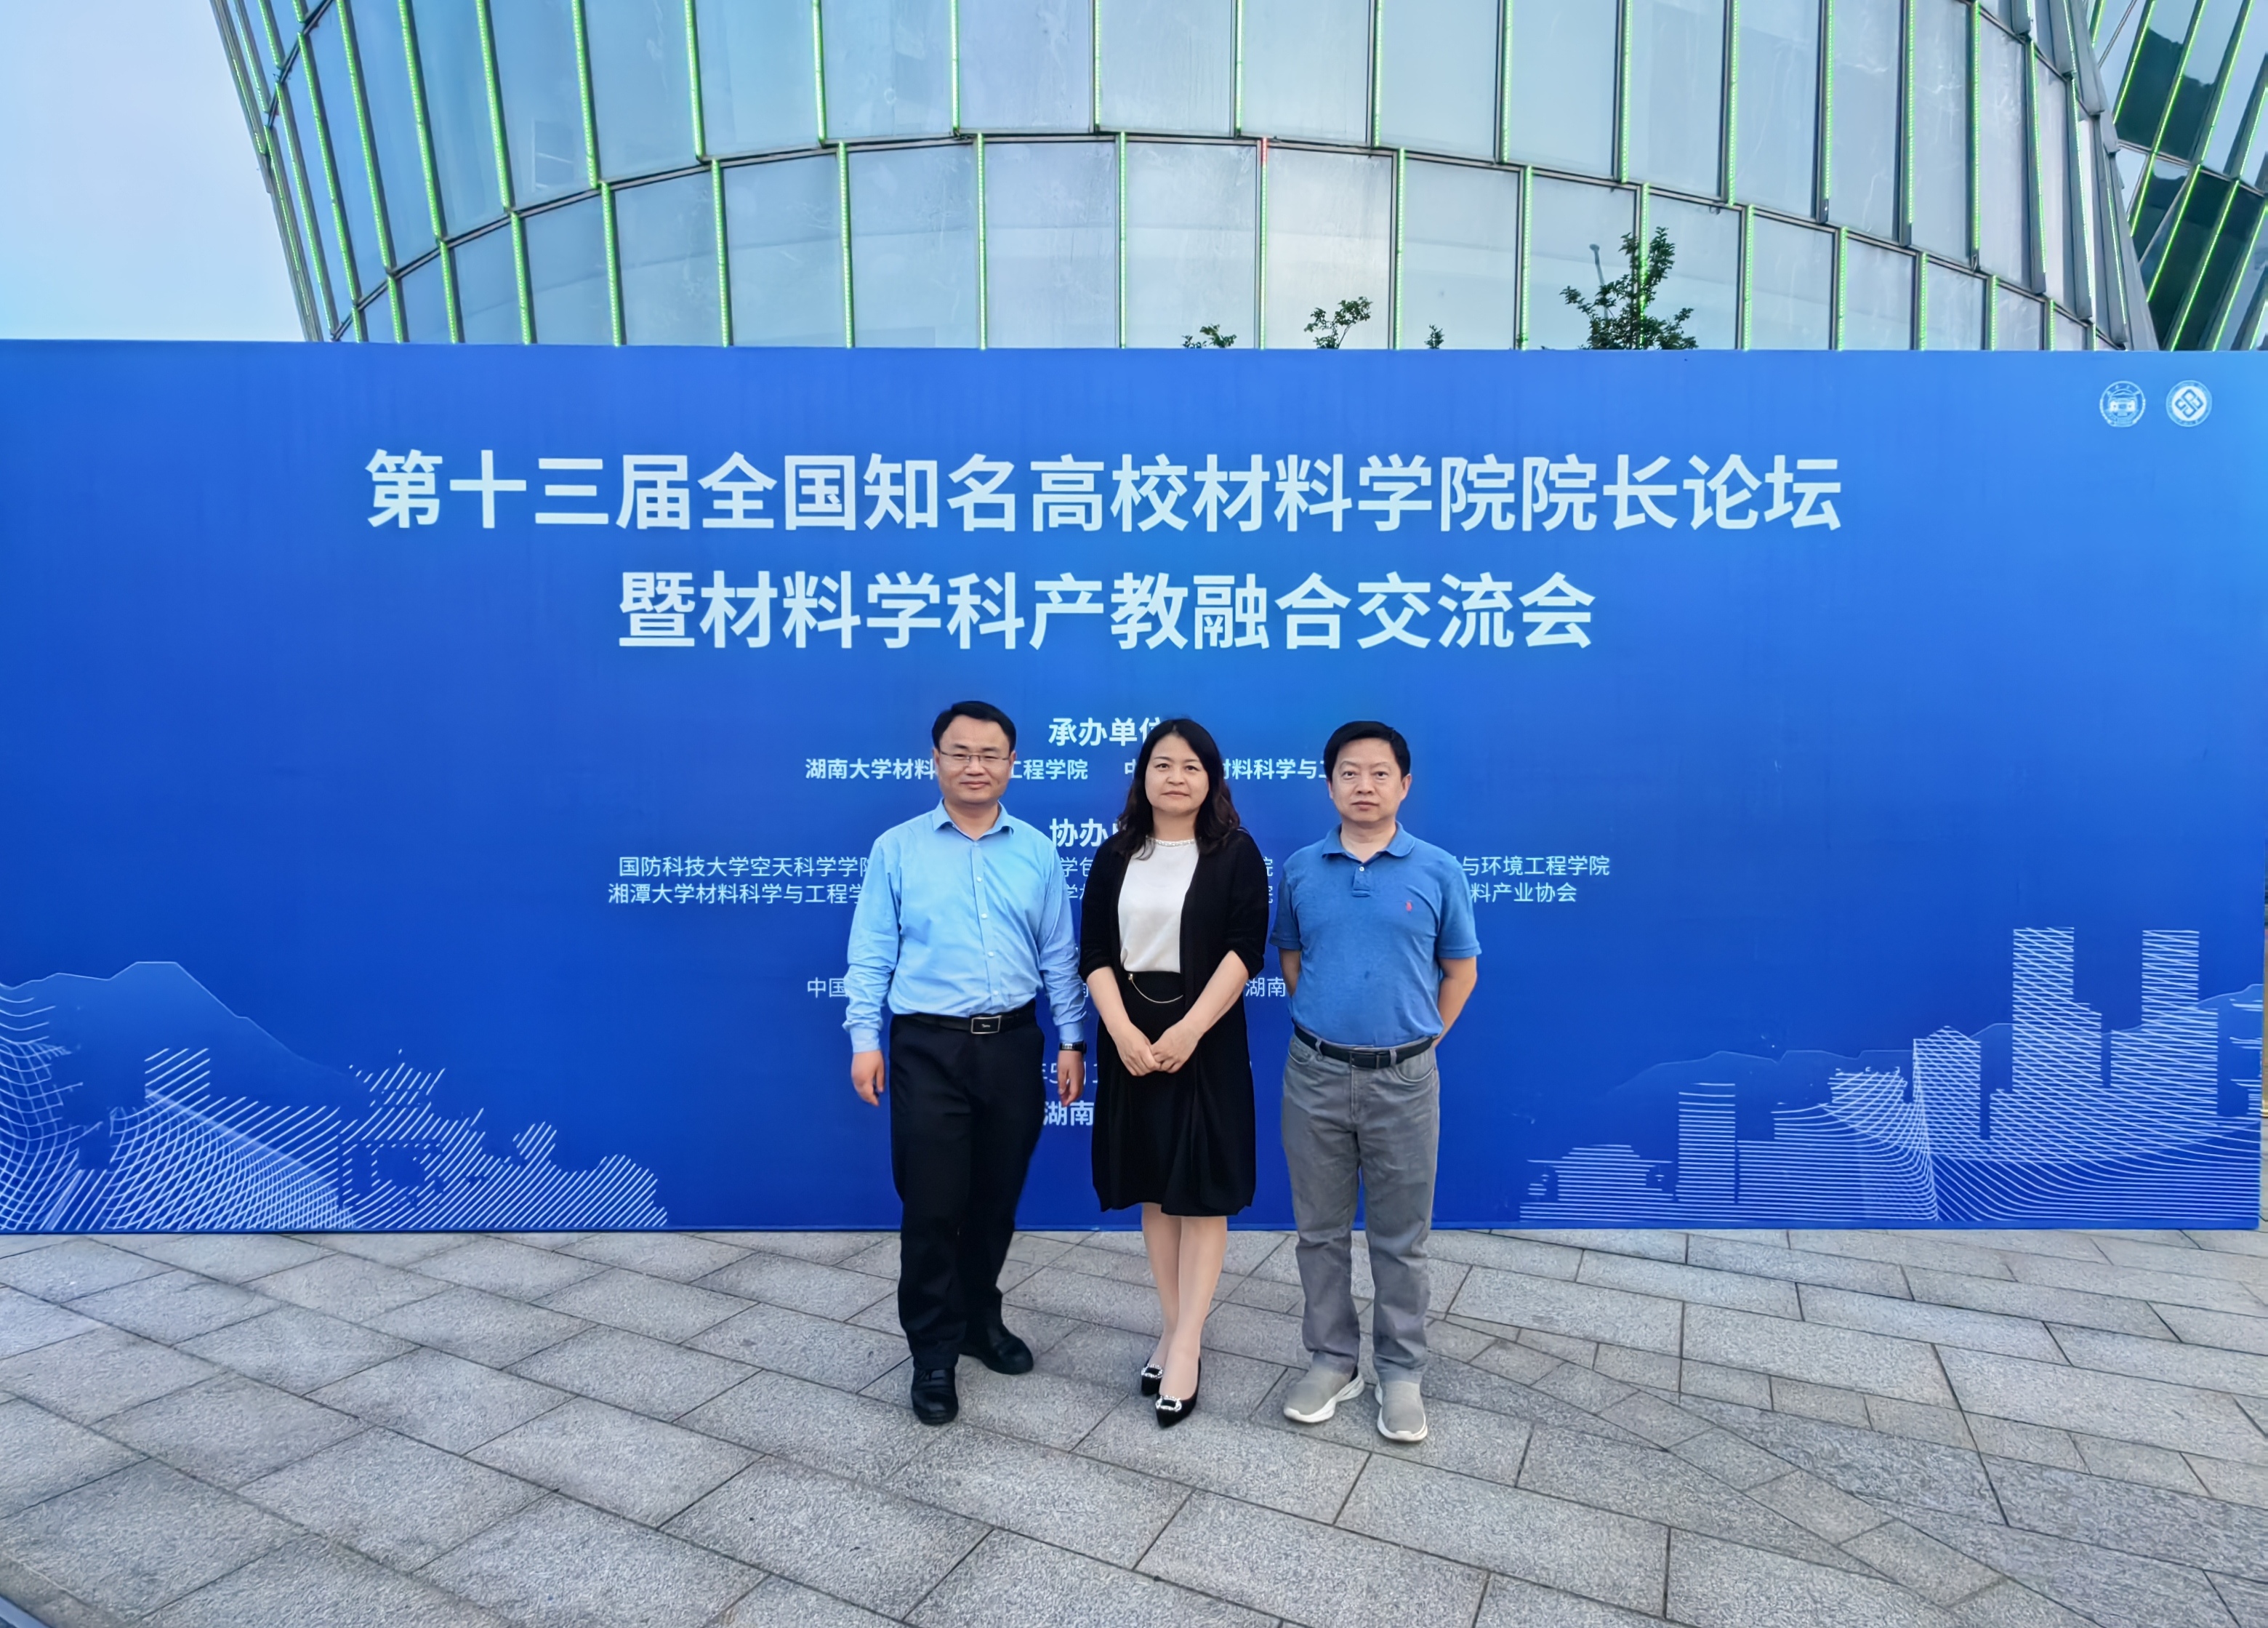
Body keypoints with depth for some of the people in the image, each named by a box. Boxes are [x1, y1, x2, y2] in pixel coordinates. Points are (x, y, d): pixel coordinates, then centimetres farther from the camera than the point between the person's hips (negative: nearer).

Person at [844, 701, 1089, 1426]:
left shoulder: (1037, 851, 5)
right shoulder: (896, 849, -1)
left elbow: (1059, 956, 6)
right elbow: (872, 954, -1)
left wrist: (1072, 1040, 3)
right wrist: (864, 1039, -7)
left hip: (1013, 1044, 3)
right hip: (929, 1047, -2)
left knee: (997, 1198, 14)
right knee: (932, 1204, 3)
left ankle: (980, 1319, 35)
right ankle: (933, 1351, 20)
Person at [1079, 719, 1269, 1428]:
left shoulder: (1237, 853, -2)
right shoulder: (1115, 857, 7)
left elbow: (1245, 950, -10)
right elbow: (1094, 952, 1)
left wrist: (1187, 1031, -18)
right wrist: (1123, 1033, -13)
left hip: (1206, 1040, -3)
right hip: (1131, 1038, 3)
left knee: (1201, 1193, 2)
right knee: (1154, 1192, 11)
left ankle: (1186, 1346, 10)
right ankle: (1174, 1326, 25)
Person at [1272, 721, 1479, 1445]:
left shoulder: (1438, 871, -3)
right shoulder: (1299, 869, 1)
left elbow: (1460, 969, 7)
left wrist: (1422, 1038, 5)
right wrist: (1323, 1024, 10)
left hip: (1403, 1078, -1)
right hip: (1316, 1074, 2)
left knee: (1401, 1237, 10)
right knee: (1321, 1229, 12)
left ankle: (1401, 1372, 26)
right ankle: (1332, 1359, 29)